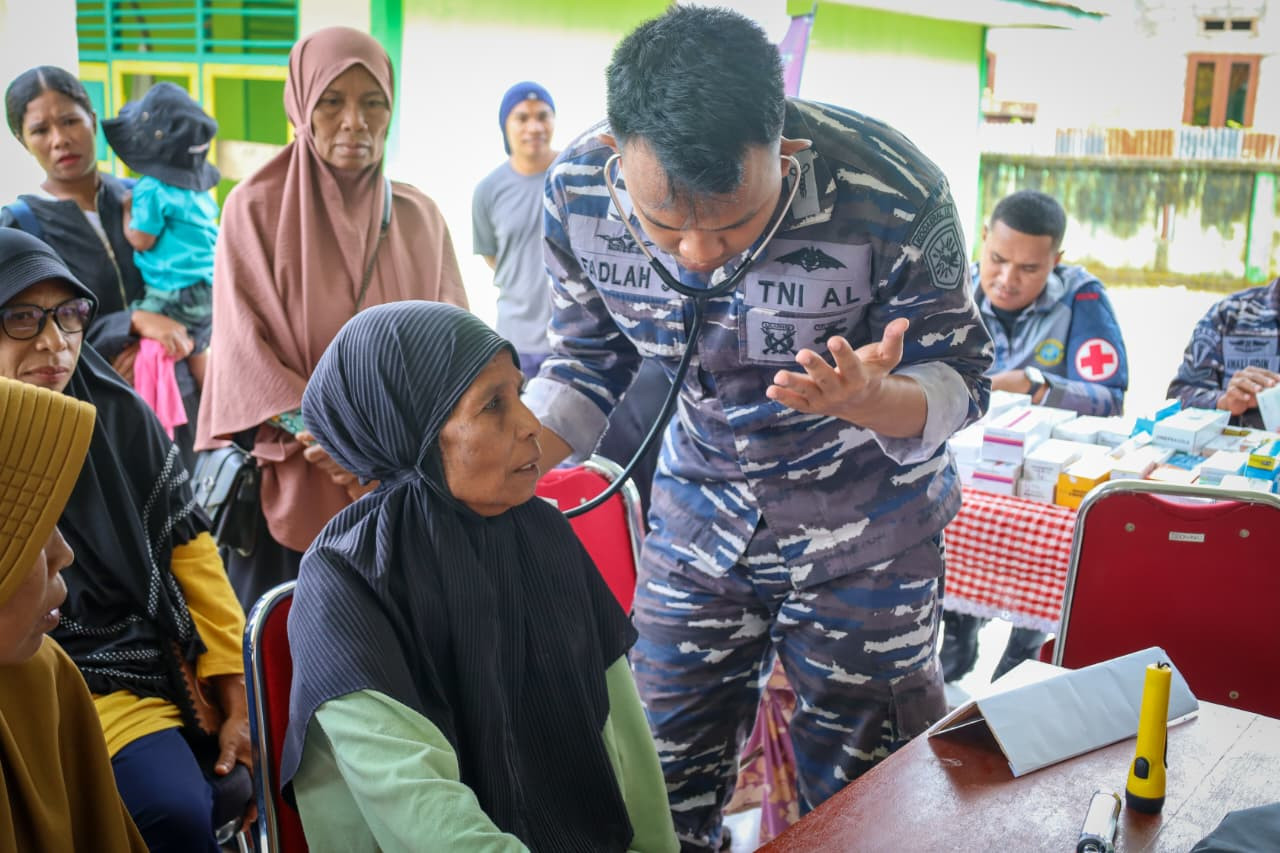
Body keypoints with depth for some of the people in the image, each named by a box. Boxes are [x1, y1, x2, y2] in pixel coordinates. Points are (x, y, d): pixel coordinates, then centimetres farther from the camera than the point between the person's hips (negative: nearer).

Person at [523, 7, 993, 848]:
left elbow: (960, 382, -16)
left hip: (865, 533, -2)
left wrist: (866, 399, -40)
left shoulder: (893, 194, -28)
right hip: (699, 520, 3)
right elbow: (588, 366, -2)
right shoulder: (577, 191, -18)